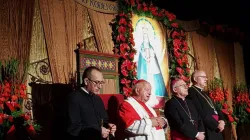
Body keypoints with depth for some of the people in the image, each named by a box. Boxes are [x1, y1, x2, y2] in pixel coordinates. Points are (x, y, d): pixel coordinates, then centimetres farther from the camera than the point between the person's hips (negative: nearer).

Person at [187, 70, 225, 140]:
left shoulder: (204, 93, 19)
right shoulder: (191, 92, -12)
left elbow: (214, 108, 18)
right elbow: (201, 113, -19)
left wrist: (221, 119, -1)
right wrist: (217, 124, -14)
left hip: (216, 129, 9)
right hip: (208, 130, -9)